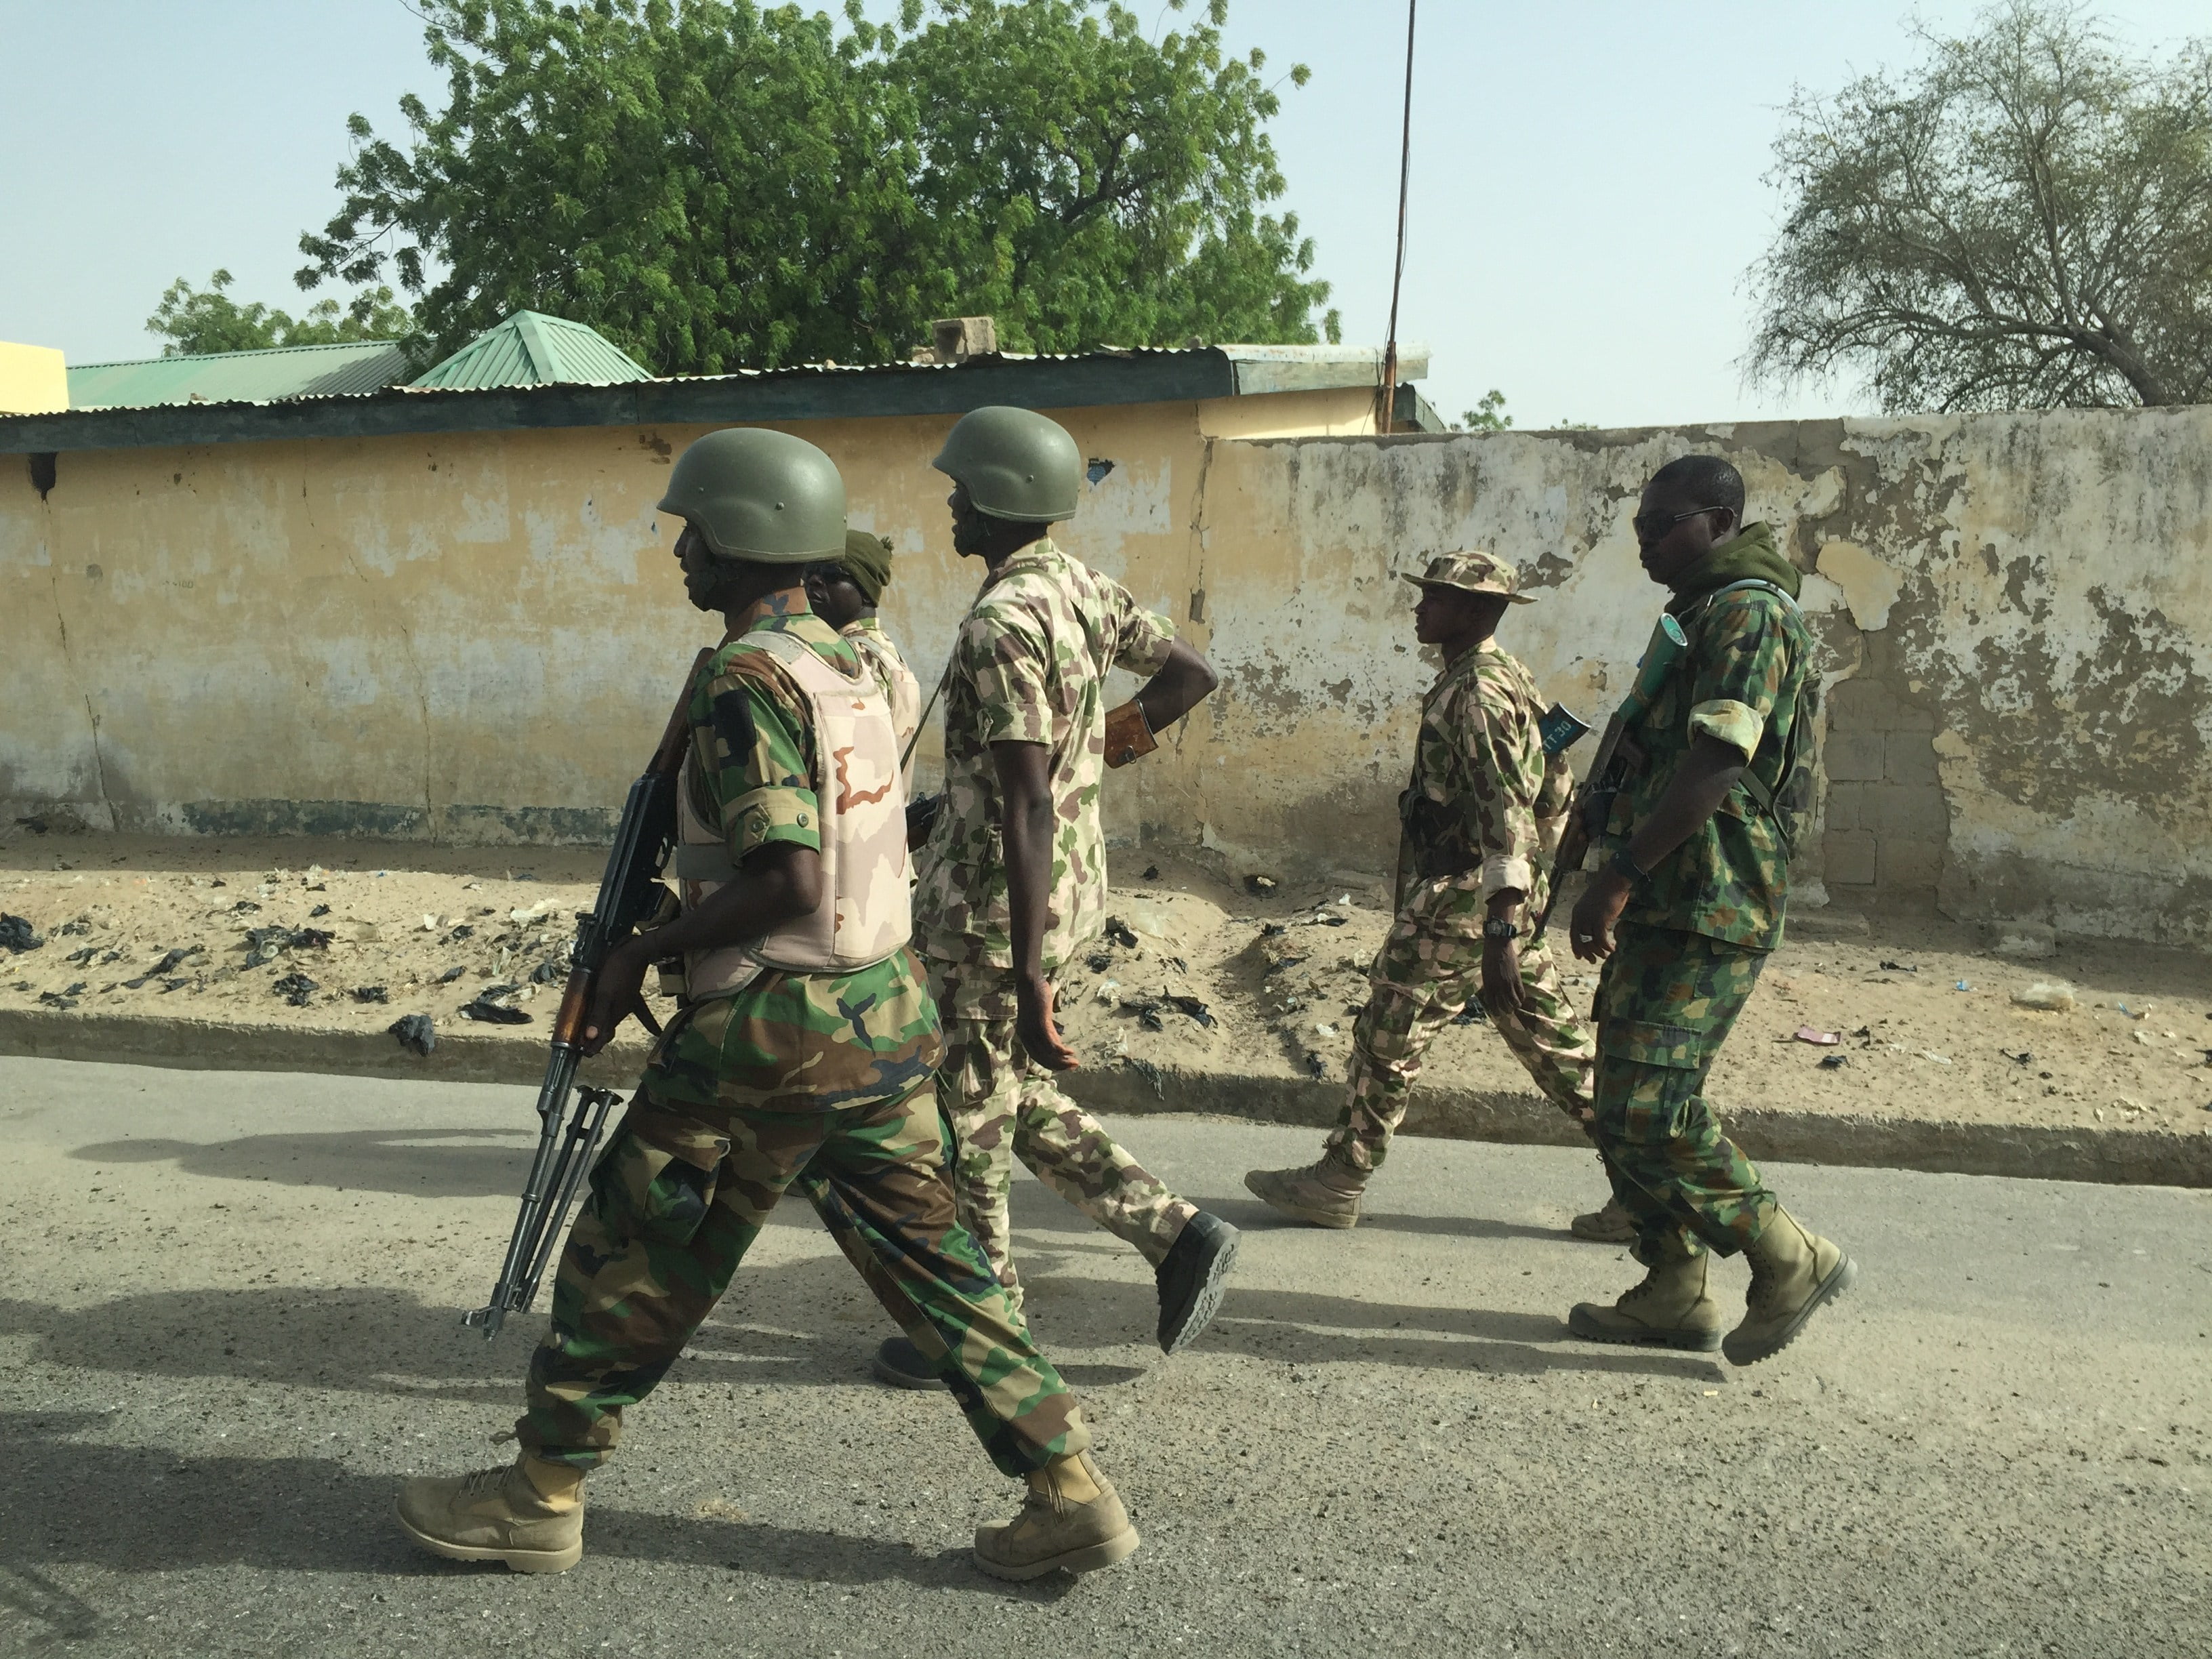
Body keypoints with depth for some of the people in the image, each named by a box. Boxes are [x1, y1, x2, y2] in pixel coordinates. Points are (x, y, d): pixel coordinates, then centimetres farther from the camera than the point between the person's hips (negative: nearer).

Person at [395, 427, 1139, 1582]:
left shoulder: (747, 679, -15)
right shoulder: (848, 663, 11)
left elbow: (787, 882, -23)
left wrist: (644, 949, -12)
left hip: (773, 1031, -8)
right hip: (890, 1011, 8)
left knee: (632, 1262, 9)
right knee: (927, 1258, 14)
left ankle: (539, 1496, 25)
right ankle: (1069, 1490, 16)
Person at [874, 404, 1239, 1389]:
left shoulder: (1003, 623, -21)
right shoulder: (1082, 587, 6)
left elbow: (1026, 808, -26)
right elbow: (1189, 672, 17)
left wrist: (1027, 974, -26)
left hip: (996, 909, -9)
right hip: (1073, 890, 9)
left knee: (969, 1123, 7)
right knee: (1015, 1099, 22)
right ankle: (1176, 1235, 20)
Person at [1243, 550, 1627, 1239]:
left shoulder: (1476, 691, -17)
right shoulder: (1500, 677, 15)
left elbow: (1504, 815, -24)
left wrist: (1500, 933, -28)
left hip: (1466, 895, -10)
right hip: (1503, 895, 10)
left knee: (1388, 1033, 1)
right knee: (1549, 1035, 12)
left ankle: (1339, 1183, 13)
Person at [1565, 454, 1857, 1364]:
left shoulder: (1747, 612, -12)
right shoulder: (1702, 615, 21)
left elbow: (1714, 765, -23)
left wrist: (1618, 877, -26)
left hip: (1707, 912, -11)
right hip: (1669, 906, 11)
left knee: (1647, 1112, -14)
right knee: (1630, 1107, 12)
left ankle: (1792, 1262, 2)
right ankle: (1674, 1296, 22)